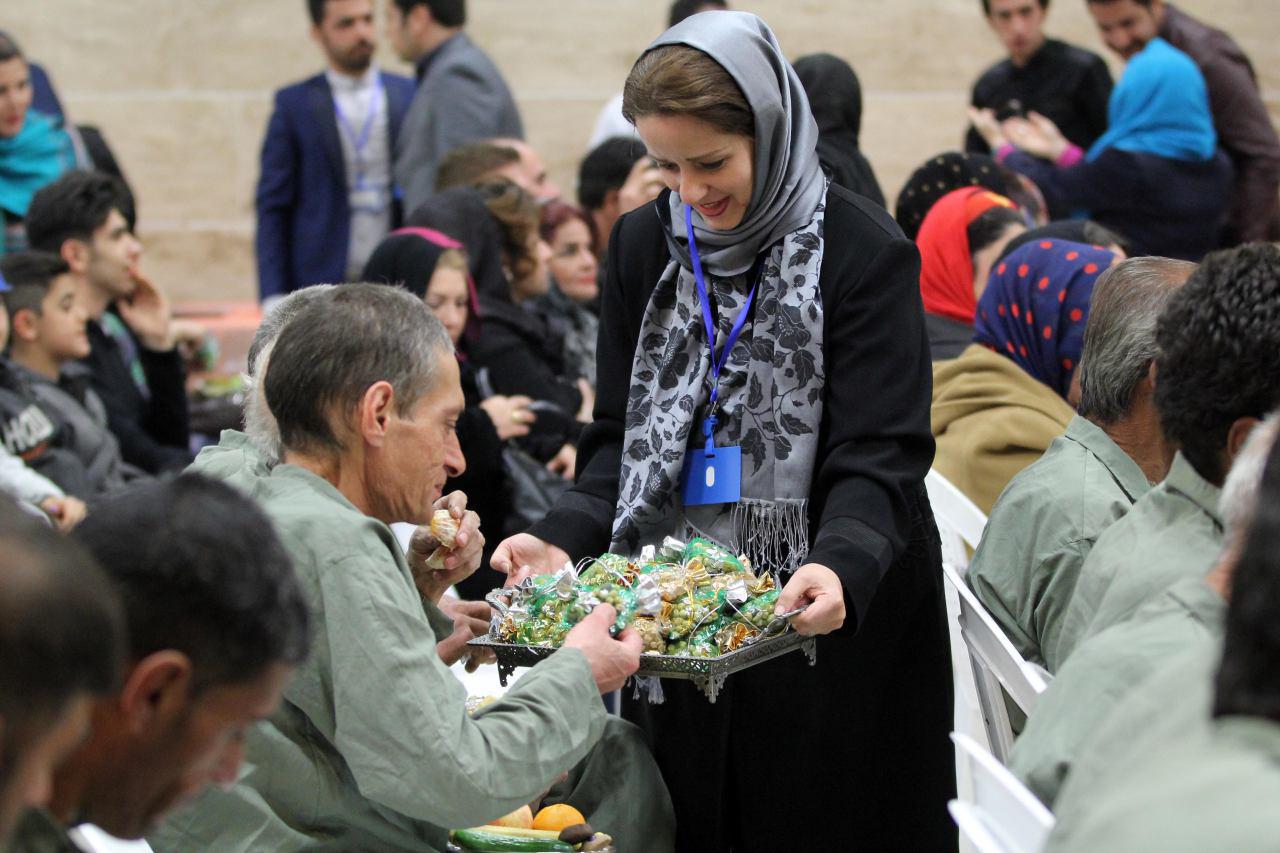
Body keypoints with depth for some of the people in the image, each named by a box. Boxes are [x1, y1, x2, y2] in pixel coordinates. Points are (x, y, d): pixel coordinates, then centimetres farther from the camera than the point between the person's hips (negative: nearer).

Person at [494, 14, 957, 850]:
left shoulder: (865, 254, -11)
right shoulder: (644, 245, 5)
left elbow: (878, 458, -15)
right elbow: (621, 434, 8)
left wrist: (841, 565, -34)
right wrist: (567, 537, -10)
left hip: (825, 625, -4)